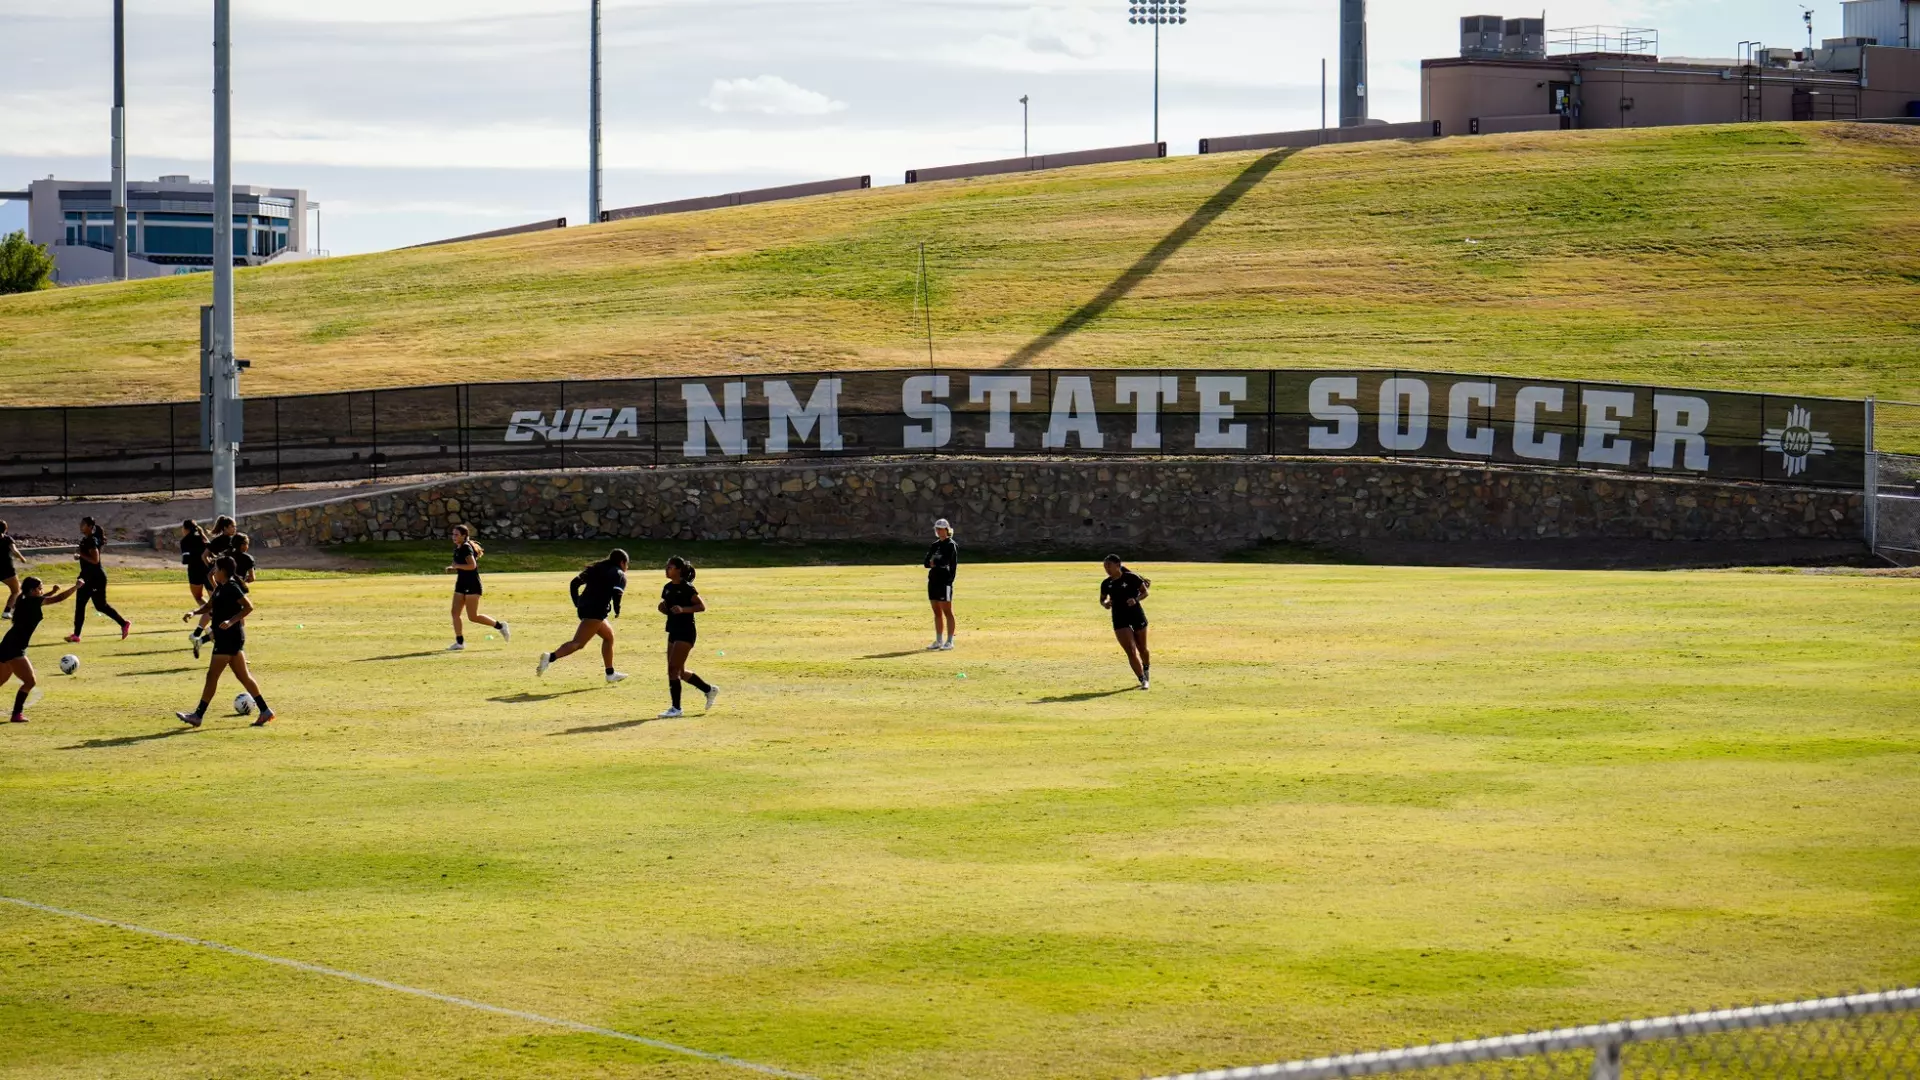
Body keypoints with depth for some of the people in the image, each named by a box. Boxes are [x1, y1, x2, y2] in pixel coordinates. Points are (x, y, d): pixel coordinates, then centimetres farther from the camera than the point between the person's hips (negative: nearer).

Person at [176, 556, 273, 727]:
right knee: (243, 676, 12)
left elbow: (249, 607, -21)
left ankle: (198, 716, -4)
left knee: (212, 675, -7)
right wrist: (194, 612, 2)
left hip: (230, 637, -10)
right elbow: (208, 606, 20)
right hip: (225, 637, 10)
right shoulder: (221, 587, 13)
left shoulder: (231, 588, -16)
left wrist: (231, 621, -27)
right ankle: (265, 710, 14)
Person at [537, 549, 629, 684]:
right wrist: (617, 610, -3)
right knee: (578, 643, -17)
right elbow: (616, 592, -16)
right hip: (596, 611, -9)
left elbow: (574, 583, 14)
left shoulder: (595, 569, 23)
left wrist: (577, 603, 16)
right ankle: (551, 657, -39)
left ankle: (610, 674, 30)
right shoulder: (619, 575, 3)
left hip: (583, 607, 9)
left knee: (609, 636, 26)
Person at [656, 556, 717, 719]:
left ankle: (676, 708, -6)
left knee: (673, 669, -12)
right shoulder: (667, 588, 10)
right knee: (679, 672, 13)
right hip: (674, 632, 9)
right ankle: (709, 690, 30)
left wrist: (683, 609, -25)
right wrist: (663, 608, -2)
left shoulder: (687, 588, -13)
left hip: (686, 633, -9)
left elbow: (702, 606, -14)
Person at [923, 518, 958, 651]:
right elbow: (927, 562, 11)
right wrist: (932, 563, -9)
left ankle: (949, 641, -3)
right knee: (937, 612, 11)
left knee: (947, 612, -6)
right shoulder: (935, 545, 16)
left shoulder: (951, 545, -6)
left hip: (945, 580, -8)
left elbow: (953, 565, -14)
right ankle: (938, 641, 17)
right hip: (933, 579, 8)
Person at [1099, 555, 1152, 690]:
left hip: (1137, 617, -2)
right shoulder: (1106, 584, 1)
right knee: (1131, 651, -11)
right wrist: (1105, 603, -10)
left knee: (1142, 649, 15)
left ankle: (1147, 669, 46)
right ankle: (1143, 680, -6)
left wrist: (1136, 599, -22)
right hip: (1120, 621, 2)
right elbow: (1102, 599, 14)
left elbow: (1145, 592, -3)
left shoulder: (1131, 578, -10)